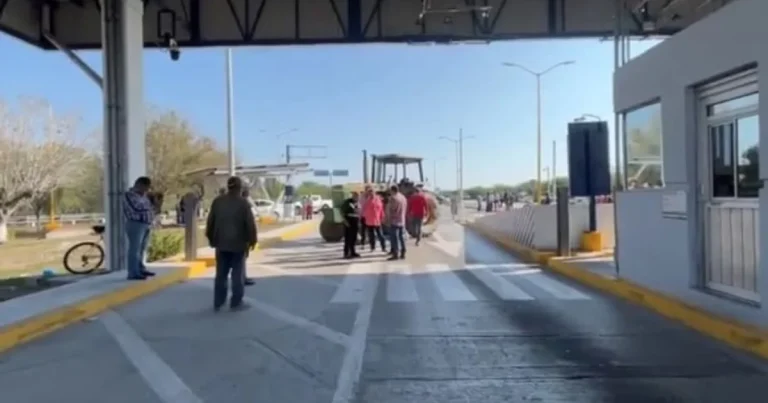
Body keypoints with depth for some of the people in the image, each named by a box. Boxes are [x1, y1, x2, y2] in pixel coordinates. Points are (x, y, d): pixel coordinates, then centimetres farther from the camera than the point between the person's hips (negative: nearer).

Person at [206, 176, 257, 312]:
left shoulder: (217, 202, 4)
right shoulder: (243, 203, -10)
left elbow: (210, 222, 9)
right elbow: (250, 224, -10)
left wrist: (211, 239, 18)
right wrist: (252, 240, 1)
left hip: (221, 243, 5)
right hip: (238, 244, -4)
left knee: (221, 274, 11)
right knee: (238, 274, 3)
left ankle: (218, 303, 16)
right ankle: (236, 303, 6)